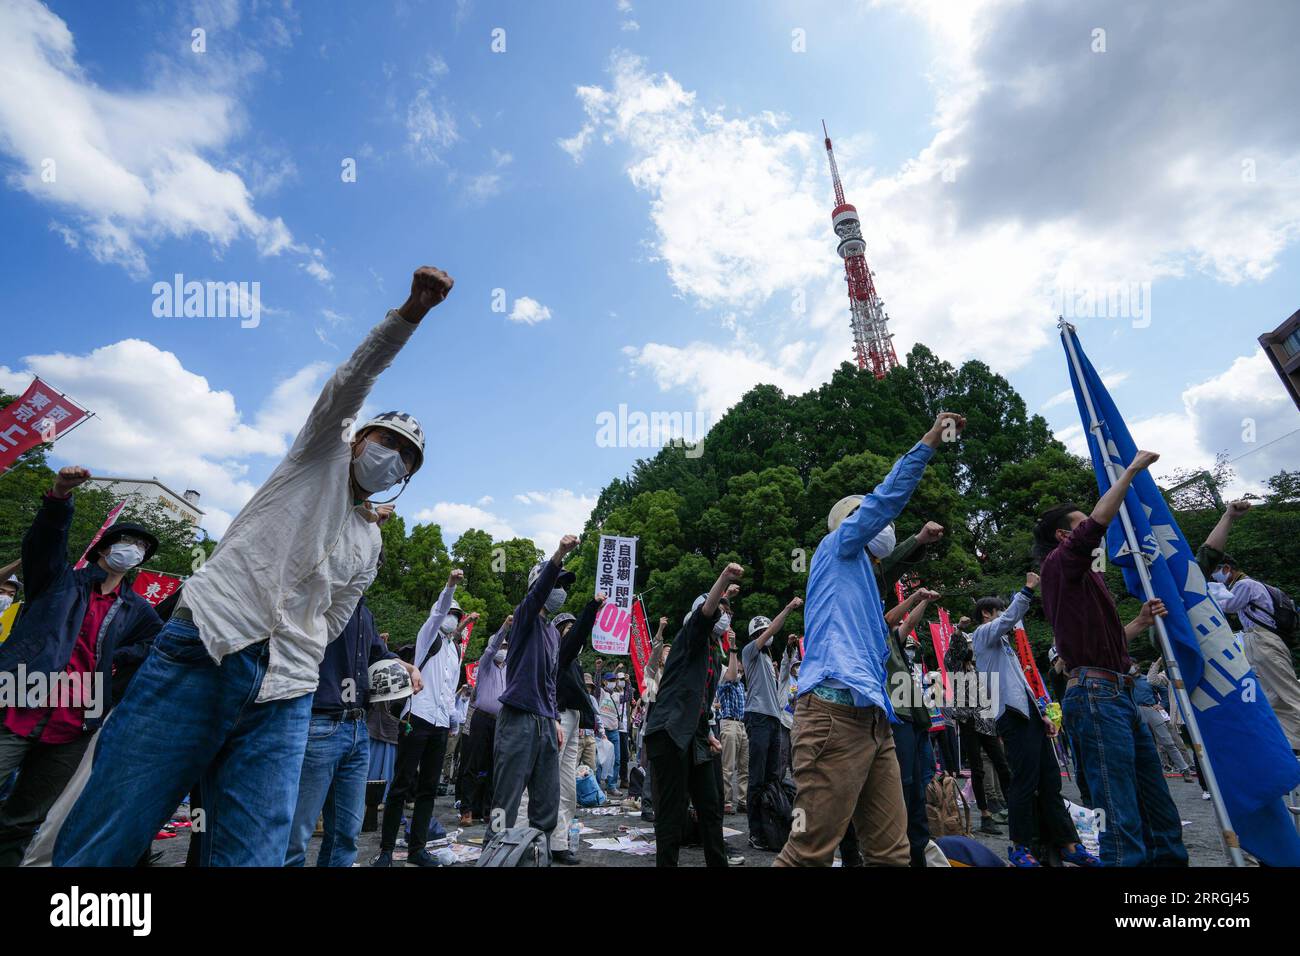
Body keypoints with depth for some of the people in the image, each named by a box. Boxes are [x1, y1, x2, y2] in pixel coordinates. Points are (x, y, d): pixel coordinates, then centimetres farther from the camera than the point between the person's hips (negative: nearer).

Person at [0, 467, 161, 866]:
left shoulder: (135, 609, 15)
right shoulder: (61, 580, 8)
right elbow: (43, 540, -11)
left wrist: (115, 656, -3)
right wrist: (59, 497, -28)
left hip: (71, 734, 3)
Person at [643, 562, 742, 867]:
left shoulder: (714, 660, 23)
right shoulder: (691, 638, -1)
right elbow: (705, 612, -24)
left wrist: (708, 735, 18)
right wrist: (725, 579, -38)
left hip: (695, 738, 9)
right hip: (670, 733, -9)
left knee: (711, 807, 13)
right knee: (673, 813, -4)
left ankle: (718, 862, 25)